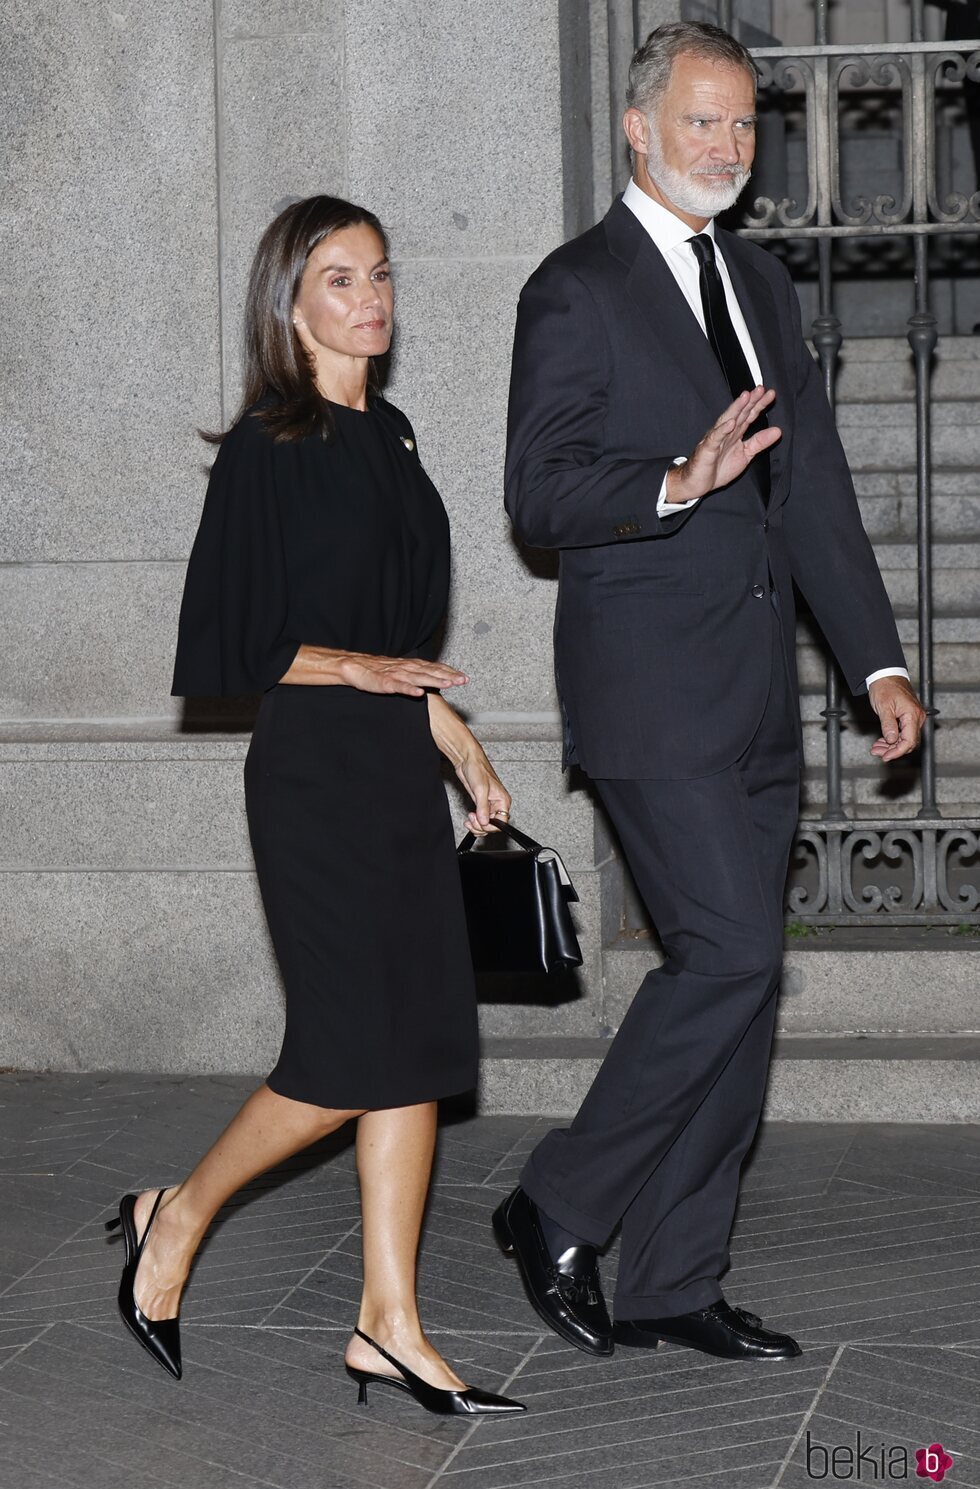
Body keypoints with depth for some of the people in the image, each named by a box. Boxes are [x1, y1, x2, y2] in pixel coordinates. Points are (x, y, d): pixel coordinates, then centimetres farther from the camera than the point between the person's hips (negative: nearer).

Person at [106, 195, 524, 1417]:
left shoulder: (386, 435, 15)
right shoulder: (267, 447, -8)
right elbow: (229, 642, -11)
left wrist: (461, 747, 20)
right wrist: (357, 668, -20)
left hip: (398, 767, 8)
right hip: (313, 770, -7)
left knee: (419, 1044, 3)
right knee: (349, 1054, -7)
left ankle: (390, 1327, 7)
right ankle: (176, 1220, 16)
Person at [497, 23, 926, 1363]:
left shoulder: (762, 283, 18)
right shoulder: (577, 290, -5)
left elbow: (815, 483, 17)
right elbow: (538, 495, -12)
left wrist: (877, 659, 11)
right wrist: (681, 483, -28)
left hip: (755, 693, 7)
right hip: (651, 687, -7)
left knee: (736, 977, 6)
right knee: (732, 955, -15)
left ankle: (673, 1286, 14)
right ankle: (558, 1210, 2)